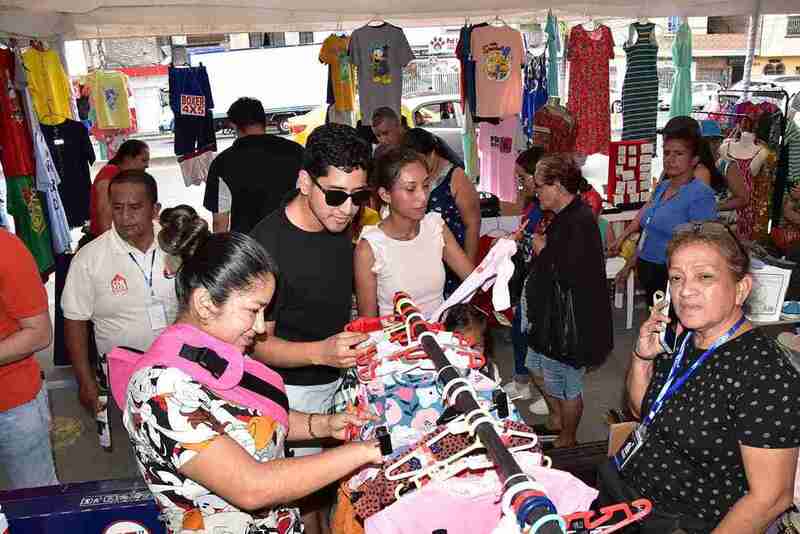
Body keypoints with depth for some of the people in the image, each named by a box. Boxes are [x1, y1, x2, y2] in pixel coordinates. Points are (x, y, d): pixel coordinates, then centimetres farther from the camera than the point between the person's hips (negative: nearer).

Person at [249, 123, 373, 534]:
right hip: (296, 389, -6)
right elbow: (258, 343, -21)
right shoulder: (267, 245, -27)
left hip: (339, 375, 7)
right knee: (306, 495, 9)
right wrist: (320, 351, -36)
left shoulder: (339, 223, -4)